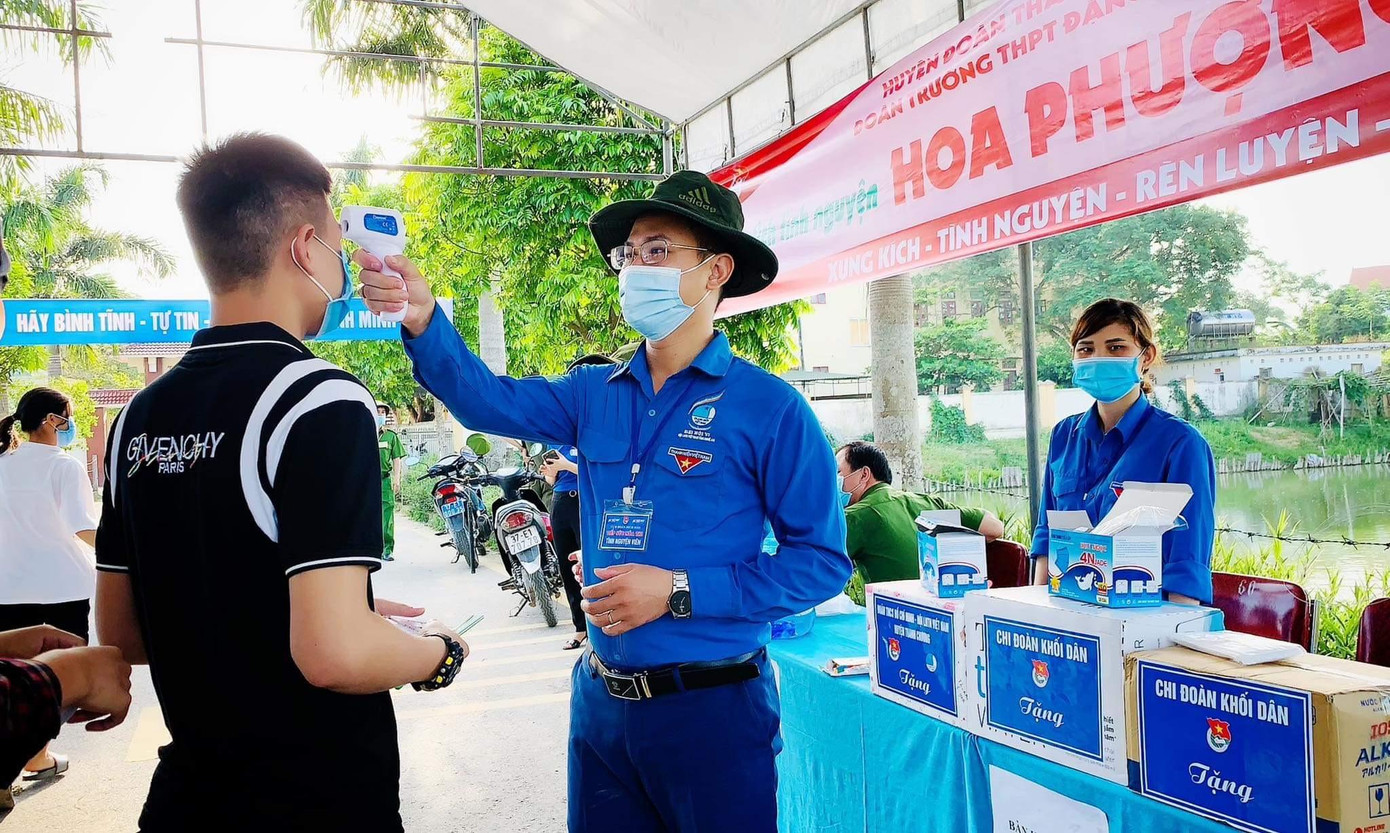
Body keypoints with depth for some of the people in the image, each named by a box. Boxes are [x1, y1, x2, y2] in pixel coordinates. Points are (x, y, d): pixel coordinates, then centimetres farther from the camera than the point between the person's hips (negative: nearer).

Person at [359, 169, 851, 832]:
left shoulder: (769, 406, -11)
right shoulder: (595, 394, 5)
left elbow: (822, 560, -12)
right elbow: (488, 399, -6)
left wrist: (680, 591, -18)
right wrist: (423, 319, -24)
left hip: (712, 708, -5)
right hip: (600, 700, 5)